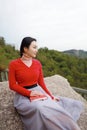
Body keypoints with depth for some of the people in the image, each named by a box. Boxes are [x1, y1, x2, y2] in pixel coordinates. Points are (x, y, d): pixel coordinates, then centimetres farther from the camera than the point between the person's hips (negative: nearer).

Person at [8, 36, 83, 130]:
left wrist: (51, 96, -5)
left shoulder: (37, 63, 4)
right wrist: (29, 93, -19)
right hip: (23, 96, -5)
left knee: (53, 106, -23)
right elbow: (12, 85, -7)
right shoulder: (13, 64, -8)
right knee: (39, 109, -30)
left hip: (38, 92, 5)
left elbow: (41, 83, 6)